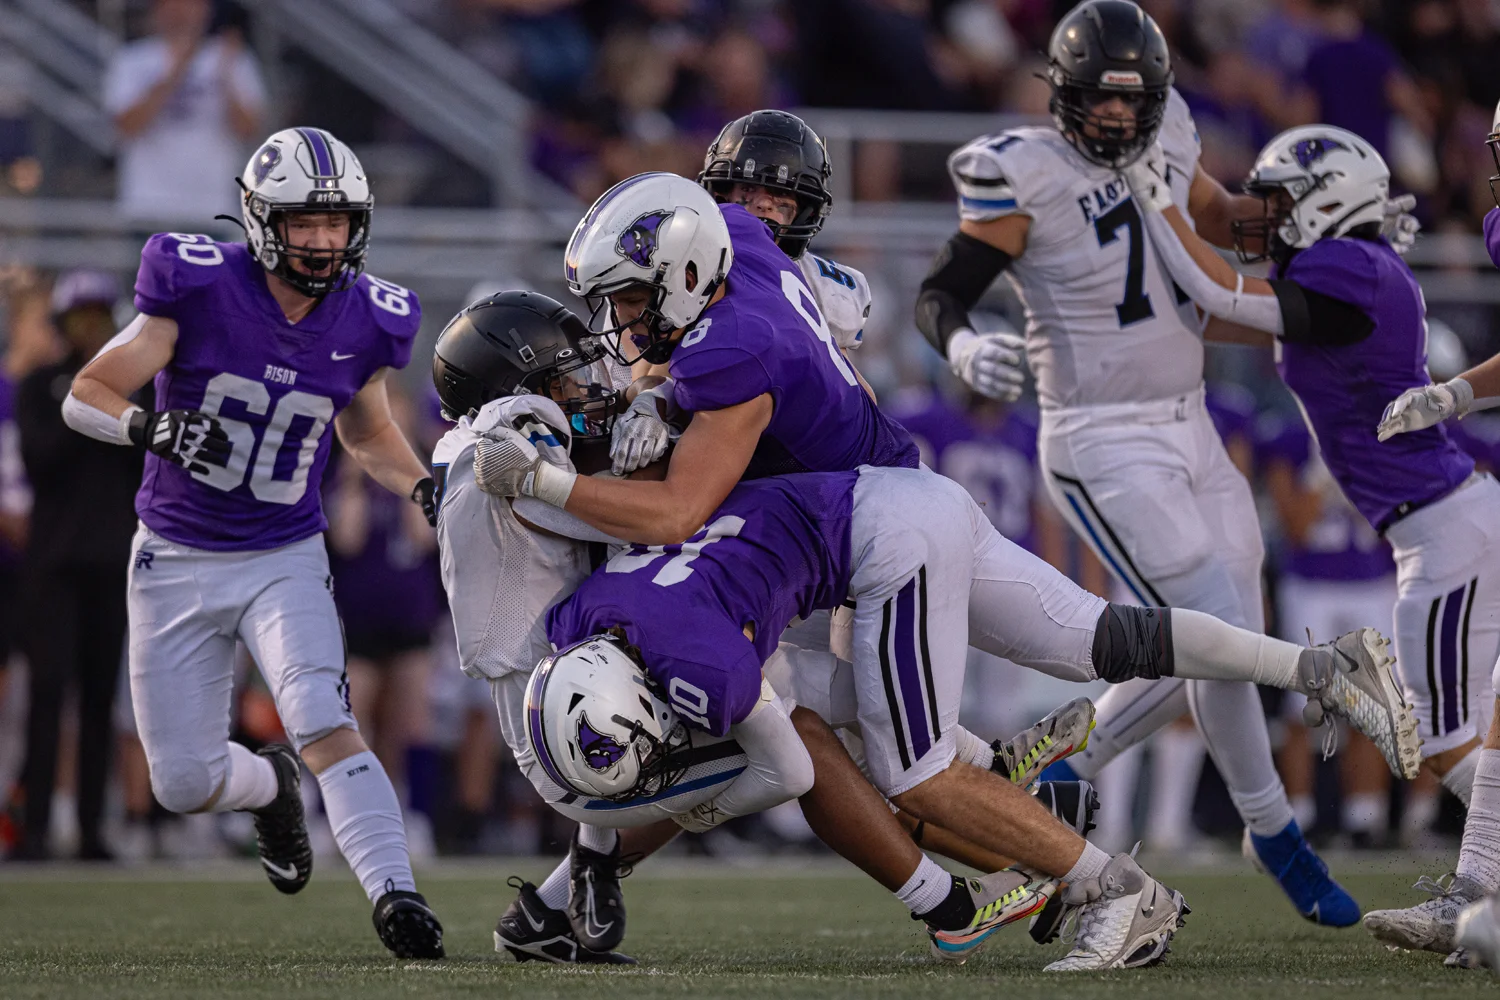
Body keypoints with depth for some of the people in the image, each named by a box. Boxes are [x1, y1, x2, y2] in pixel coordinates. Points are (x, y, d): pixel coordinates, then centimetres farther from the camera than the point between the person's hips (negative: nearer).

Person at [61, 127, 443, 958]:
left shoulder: (364, 321, -6)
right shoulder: (199, 288, -17)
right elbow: (85, 396, -16)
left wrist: (421, 486, -4)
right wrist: (151, 428, -37)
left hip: (284, 563, 0)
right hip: (175, 562, 0)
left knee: (325, 727, -24)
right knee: (184, 785, 7)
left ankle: (395, 897, -28)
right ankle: (268, 788, 40)